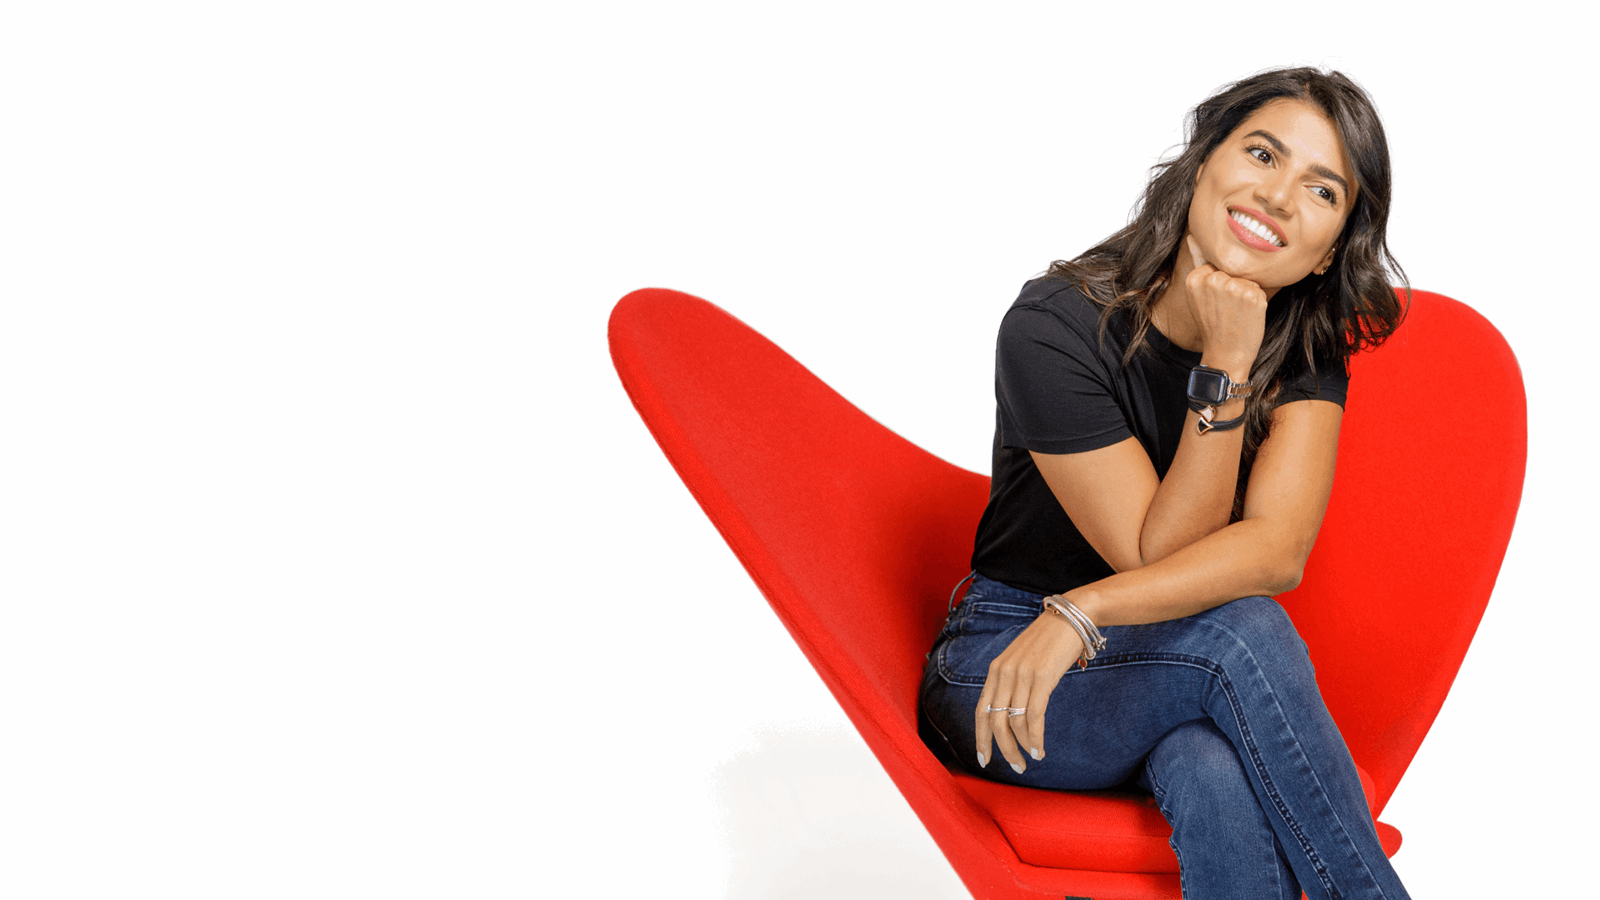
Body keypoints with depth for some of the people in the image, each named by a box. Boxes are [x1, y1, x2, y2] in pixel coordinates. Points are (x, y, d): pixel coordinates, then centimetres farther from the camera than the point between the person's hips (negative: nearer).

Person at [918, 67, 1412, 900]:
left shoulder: (1307, 350, -4)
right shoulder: (1054, 327, -18)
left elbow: (1279, 549, -20)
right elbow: (1156, 554, -19)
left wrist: (1082, 613, -33)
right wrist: (1226, 367, -27)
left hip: (1184, 680, 3)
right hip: (1004, 676, -3)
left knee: (1217, 781, -34)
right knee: (1244, 634, -33)